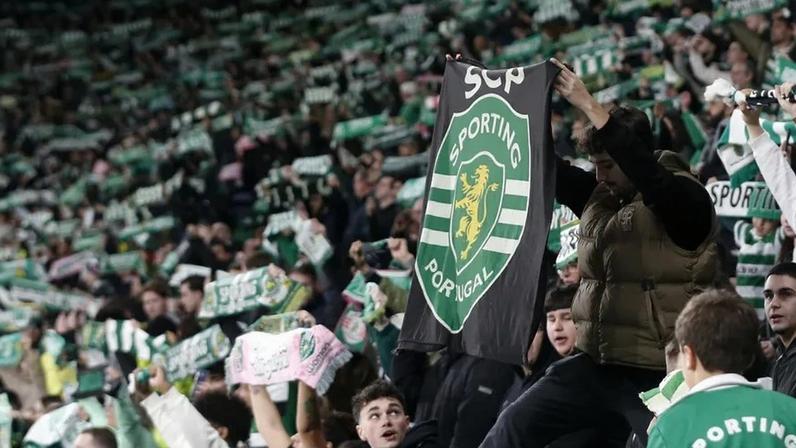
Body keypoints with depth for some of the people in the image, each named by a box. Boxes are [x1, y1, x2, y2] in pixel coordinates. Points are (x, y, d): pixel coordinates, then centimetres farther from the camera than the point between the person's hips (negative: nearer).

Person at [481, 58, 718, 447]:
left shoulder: (685, 199, -12)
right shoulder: (599, 196, 10)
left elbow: (641, 167, -31)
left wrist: (588, 106, -32)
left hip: (659, 373, -7)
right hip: (597, 364, 7)